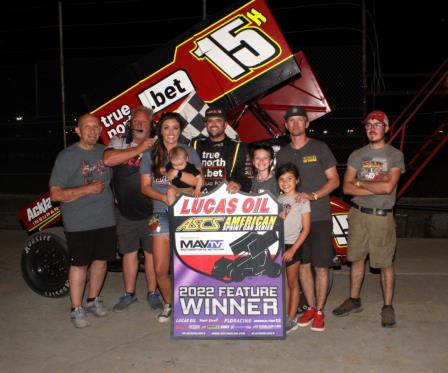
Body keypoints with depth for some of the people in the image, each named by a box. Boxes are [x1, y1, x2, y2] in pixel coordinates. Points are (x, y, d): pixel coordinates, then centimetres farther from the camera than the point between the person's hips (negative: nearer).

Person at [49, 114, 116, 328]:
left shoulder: (104, 152, 8)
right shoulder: (67, 156, -9)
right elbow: (55, 194, -13)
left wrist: (112, 198, 12)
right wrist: (87, 190, -21)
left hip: (106, 219, 5)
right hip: (79, 223, -5)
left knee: (101, 261, 13)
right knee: (79, 264, 3)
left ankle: (93, 300, 31)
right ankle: (76, 309, 16)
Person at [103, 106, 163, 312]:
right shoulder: (119, 141, 1)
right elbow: (108, 160, -19)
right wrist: (138, 149, -21)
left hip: (151, 211, -1)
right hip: (125, 211, 1)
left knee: (151, 253, 10)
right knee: (129, 253, 14)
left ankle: (152, 293, 26)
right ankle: (129, 294, 29)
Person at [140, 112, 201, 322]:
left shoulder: (189, 152, 5)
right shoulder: (150, 154, 8)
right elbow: (145, 186, 4)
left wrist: (177, 173, -16)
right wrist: (164, 197, -12)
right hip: (161, 214, 2)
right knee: (160, 269, 2)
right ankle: (168, 304, 25)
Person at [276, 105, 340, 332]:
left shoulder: (319, 148, 1)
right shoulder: (282, 154, 12)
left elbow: (334, 180, -1)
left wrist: (313, 196, -16)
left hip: (319, 217, -3)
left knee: (321, 266, -1)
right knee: (302, 265, 8)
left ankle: (320, 311, 12)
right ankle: (311, 307, 23)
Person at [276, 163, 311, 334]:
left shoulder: (302, 200, -7)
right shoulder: (278, 200, 8)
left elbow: (306, 229, -10)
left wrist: (292, 250, -14)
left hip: (292, 246, -4)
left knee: (293, 283, 6)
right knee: (283, 284, 11)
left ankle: (292, 319, 14)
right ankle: (285, 317, 21)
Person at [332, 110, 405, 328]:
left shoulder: (395, 155, -3)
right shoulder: (357, 155, 9)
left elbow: (388, 187, -17)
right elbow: (347, 187, -2)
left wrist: (360, 182, -6)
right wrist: (375, 186, -11)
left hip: (382, 216, -4)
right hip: (358, 213, 4)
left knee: (385, 263, 2)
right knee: (357, 259, 13)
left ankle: (387, 307, 15)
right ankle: (354, 301, 26)